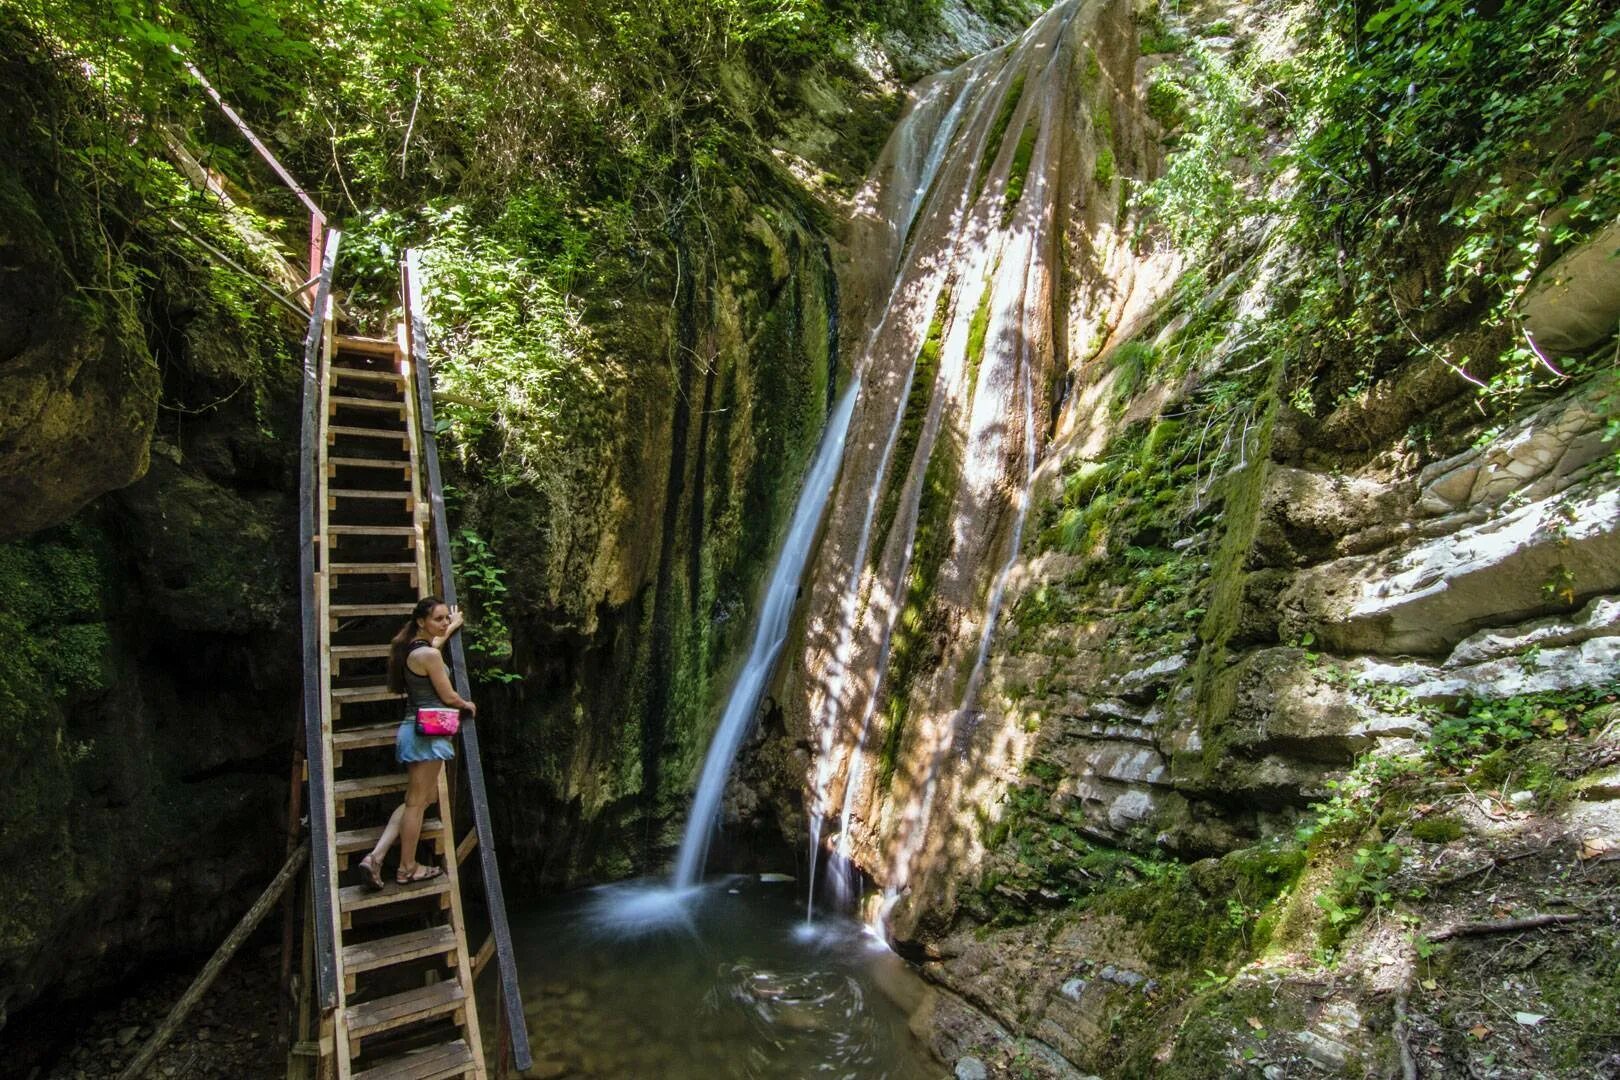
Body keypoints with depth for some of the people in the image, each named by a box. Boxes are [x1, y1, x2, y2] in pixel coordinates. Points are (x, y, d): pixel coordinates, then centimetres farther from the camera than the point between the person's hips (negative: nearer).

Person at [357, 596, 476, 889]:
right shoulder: (429, 655, -17)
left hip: (414, 730, 9)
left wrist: (453, 627, 49)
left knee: (417, 798, 18)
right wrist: (468, 705, 9)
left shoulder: (412, 648, 9)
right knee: (417, 802, 2)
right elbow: (448, 697, -11)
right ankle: (407, 868, 14)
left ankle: (376, 857, 12)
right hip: (427, 733, -9)